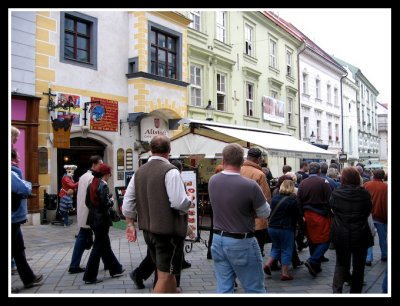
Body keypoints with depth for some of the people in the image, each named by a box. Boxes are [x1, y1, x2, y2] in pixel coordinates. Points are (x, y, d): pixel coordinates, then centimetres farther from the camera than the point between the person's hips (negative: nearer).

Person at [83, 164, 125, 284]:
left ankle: (115, 269, 29)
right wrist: (111, 201, -3)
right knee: (98, 247, -1)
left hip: (93, 219, 9)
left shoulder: (91, 185, 9)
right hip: (101, 219, -9)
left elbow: (87, 202, 12)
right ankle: (90, 277, 4)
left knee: (105, 244, 17)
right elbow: (105, 204, -21)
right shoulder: (103, 186, -16)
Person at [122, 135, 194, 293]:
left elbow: (127, 202, 7)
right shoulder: (170, 171, -17)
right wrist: (190, 197, -3)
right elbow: (179, 203, -23)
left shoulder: (139, 172, 6)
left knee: (167, 270, 23)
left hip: (148, 229, 8)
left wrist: (130, 224, 15)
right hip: (168, 231, -8)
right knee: (165, 275, 3)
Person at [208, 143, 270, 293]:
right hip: (242, 243, -5)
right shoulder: (250, 185, -21)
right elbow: (265, 213, -7)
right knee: (255, 289, 10)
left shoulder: (212, 181, -4)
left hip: (218, 240, 5)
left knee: (223, 289, 12)